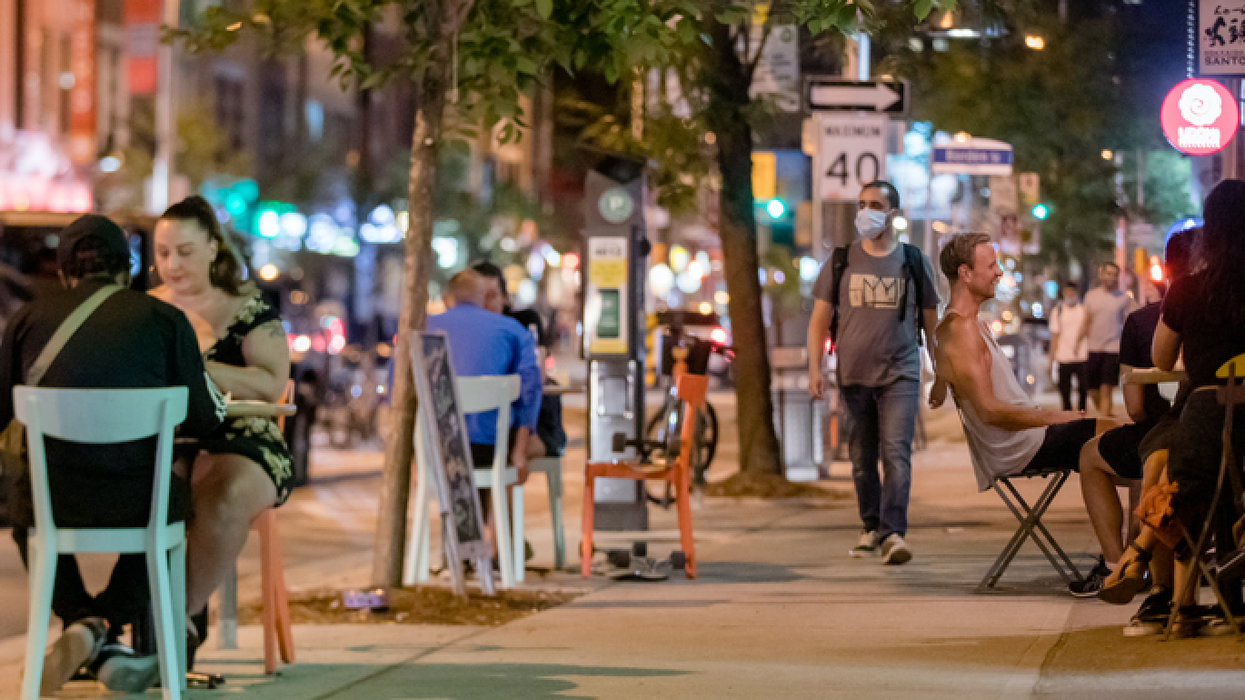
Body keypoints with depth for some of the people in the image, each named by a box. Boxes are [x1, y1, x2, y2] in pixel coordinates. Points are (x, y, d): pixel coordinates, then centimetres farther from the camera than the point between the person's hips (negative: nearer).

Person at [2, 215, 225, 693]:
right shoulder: (164, 318, 4)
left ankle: (94, 636, 18)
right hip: (133, 500, -1)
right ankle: (107, 625, 17)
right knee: (174, 498, 36)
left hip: (51, 498, 1)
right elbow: (201, 421, 5)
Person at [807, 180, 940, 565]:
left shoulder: (913, 261, 5)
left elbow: (930, 322, 12)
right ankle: (871, 527, 21)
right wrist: (815, 368, -4)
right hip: (853, 375, 2)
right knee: (862, 458, 8)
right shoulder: (840, 262, 7)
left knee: (896, 453, -15)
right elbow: (819, 319, 7)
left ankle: (893, 532, -20)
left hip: (900, 374, -2)